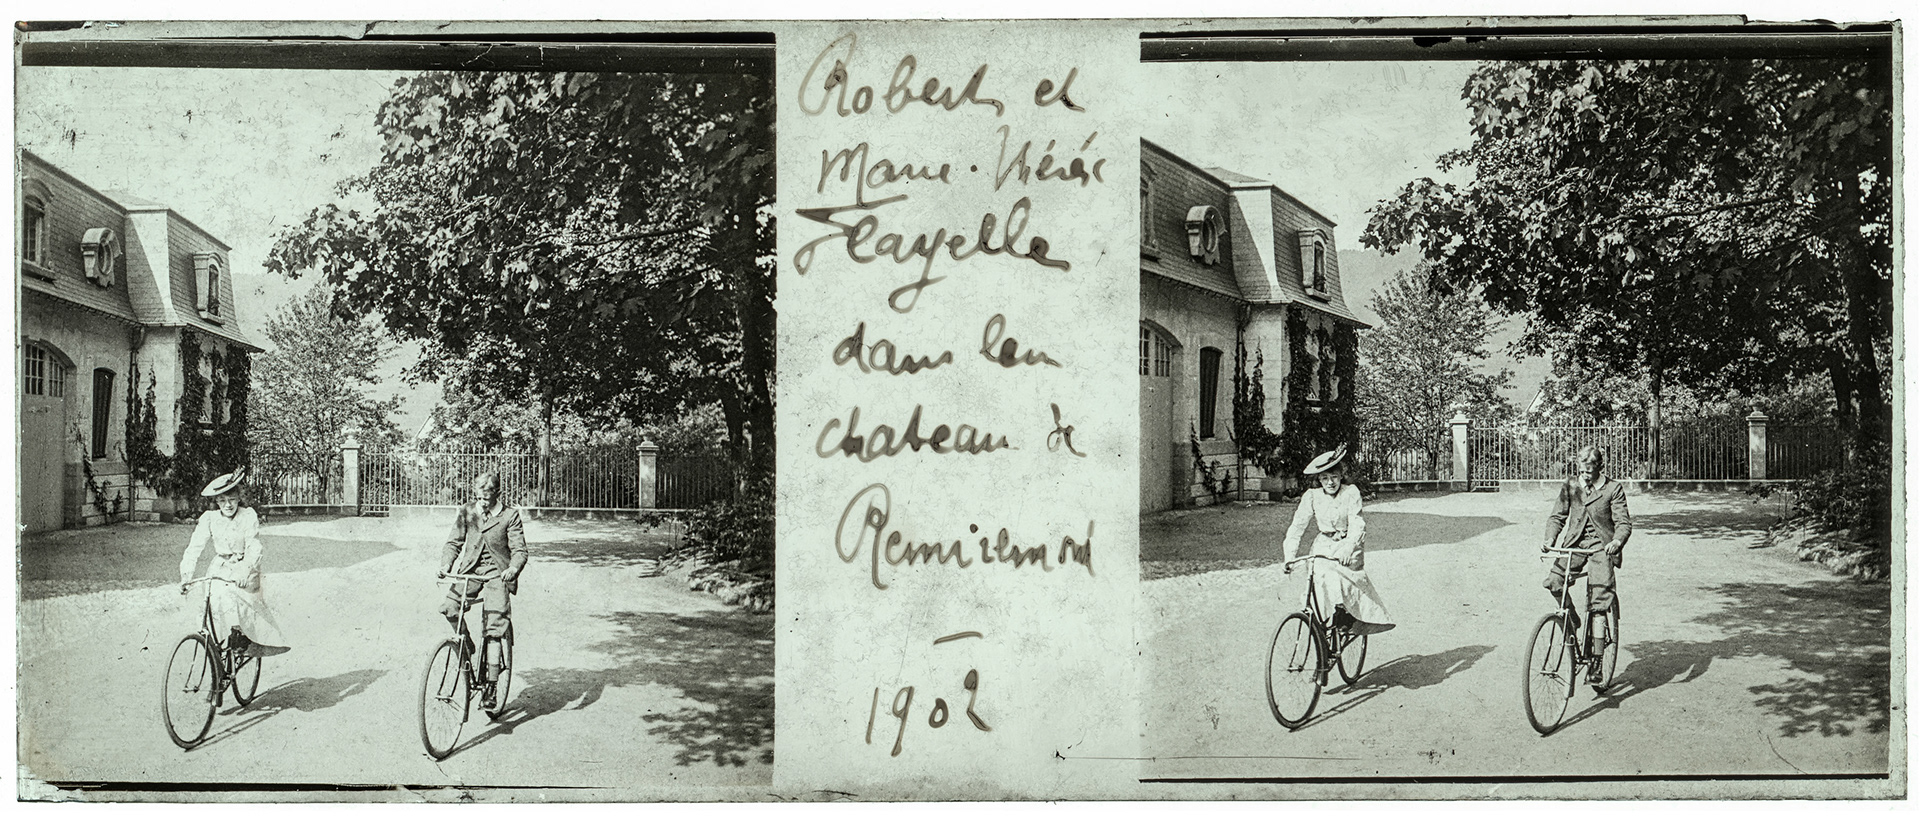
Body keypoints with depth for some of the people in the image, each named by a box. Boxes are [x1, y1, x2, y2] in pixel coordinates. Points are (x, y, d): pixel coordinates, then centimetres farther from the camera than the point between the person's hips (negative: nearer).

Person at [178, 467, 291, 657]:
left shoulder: (248, 516, -10)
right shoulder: (209, 518, -3)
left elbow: (253, 547, -19)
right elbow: (195, 547, -9)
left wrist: (245, 570, -37)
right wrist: (186, 576, -22)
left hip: (244, 570, -2)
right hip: (220, 569, 2)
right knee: (219, 594, -25)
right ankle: (234, 631, -16)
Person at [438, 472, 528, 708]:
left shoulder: (509, 515, -5)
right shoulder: (467, 512, 5)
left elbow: (519, 550, -8)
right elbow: (454, 542, 6)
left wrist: (513, 569, -28)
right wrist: (445, 565, -13)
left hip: (497, 573, -3)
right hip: (471, 569, 3)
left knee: (494, 629, -13)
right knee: (449, 609, -21)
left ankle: (491, 686, -9)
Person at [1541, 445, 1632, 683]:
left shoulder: (1613, 488, -3)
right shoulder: (1570, 486, 5)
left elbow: (1623, 522, -7)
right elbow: (1557, 516, 5)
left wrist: (1617, 541, -28)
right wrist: (1550, 540, -13)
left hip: (1601, 546, -3)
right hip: (1574, 542, 3)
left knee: (1598, 603, -13)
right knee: (1553, 581, -22)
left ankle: (1596, 661, -9)